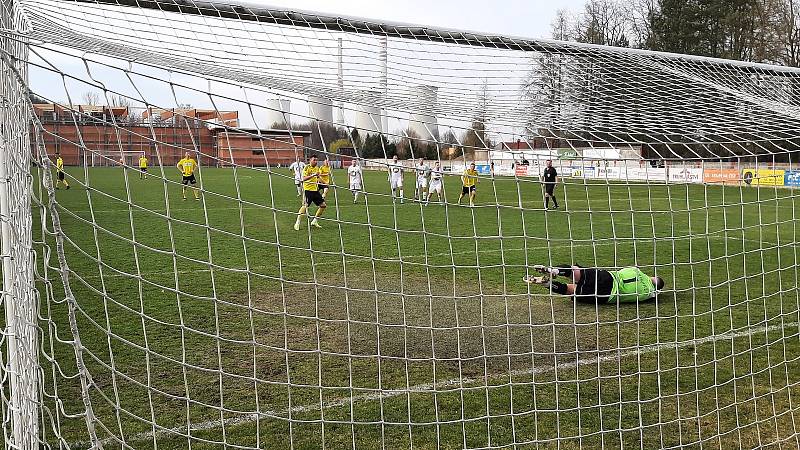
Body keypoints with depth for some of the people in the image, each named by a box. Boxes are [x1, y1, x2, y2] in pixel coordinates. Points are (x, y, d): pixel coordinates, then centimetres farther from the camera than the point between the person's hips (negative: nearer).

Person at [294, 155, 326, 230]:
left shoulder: (317, 168, 13)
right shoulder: (307, 168, -9)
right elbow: (304, 178, -22)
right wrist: (313, 175, -30)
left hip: (315, 190, 8)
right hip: (308, 189, -8)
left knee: (323, 205, 6)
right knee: (305, 205, -18)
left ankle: (315, 221, 18)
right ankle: (297, 223, -12)